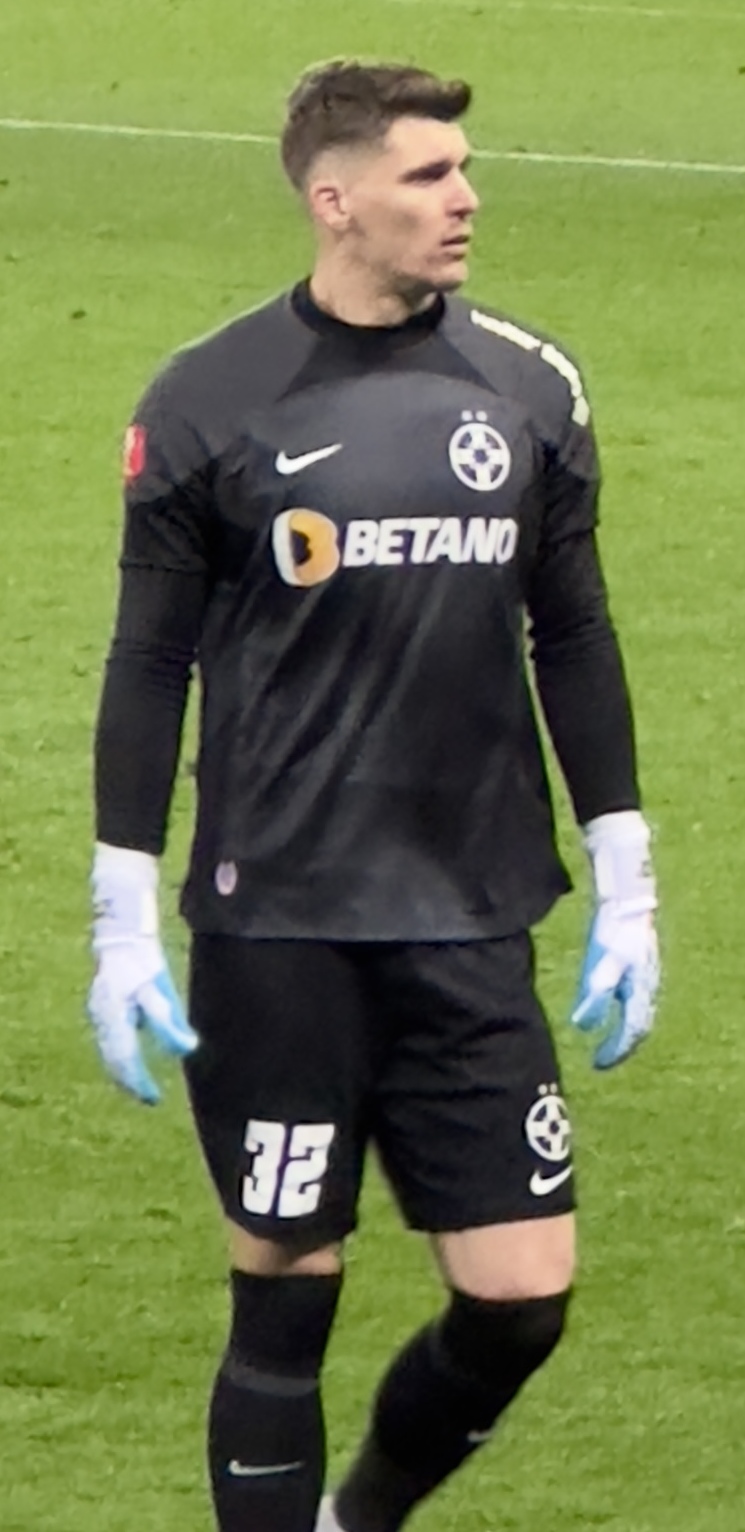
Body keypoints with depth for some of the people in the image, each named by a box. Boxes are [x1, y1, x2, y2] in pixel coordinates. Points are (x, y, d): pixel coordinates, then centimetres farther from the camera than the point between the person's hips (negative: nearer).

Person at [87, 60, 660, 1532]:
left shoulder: (528, 387, 6)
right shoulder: (212, 401, -4)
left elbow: (573, 640, 14)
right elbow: (148, 663, 1)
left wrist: (624, 888, 13)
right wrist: (123, 924, -2)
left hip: (473, 928, 3)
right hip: (275, 930, -3)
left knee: (521, 1300, 0)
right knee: (284, 1300, 0)